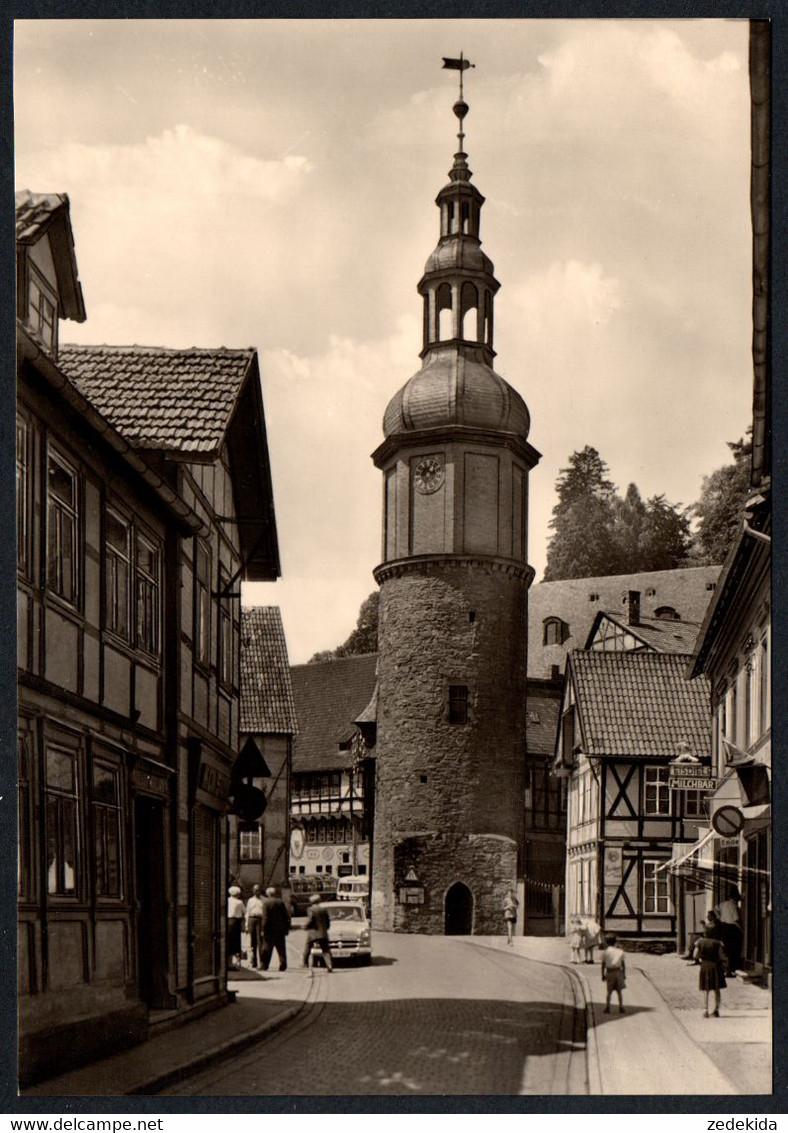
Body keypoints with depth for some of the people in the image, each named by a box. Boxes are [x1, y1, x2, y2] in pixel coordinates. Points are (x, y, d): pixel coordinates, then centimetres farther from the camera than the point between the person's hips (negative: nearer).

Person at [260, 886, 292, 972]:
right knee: (281, 949, 8)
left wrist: (264, 930, -9)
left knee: (267, 949, 4)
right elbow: (287, 916, 5)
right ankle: (283, 966, 5)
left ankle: (264, 965, 3)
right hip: (280, 929, 3)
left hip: (270, 929, -3)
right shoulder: (281, 902, 5)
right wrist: (287, 928, 11)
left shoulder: (266, 903, -8)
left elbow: (265, 918, -13)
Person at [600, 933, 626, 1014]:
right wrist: (624, 974, 11)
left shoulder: (605, 952, -5)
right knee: (619, 991, 9)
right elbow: (623, 964, 2)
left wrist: (603, 974, 3)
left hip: (609, 972, -2)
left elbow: (603, 965, -4)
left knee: (608, 991, 4)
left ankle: (607, 1007, 1)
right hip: (618, 971, 2)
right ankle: (621, 1007, 7)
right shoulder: (620, 951, -1)